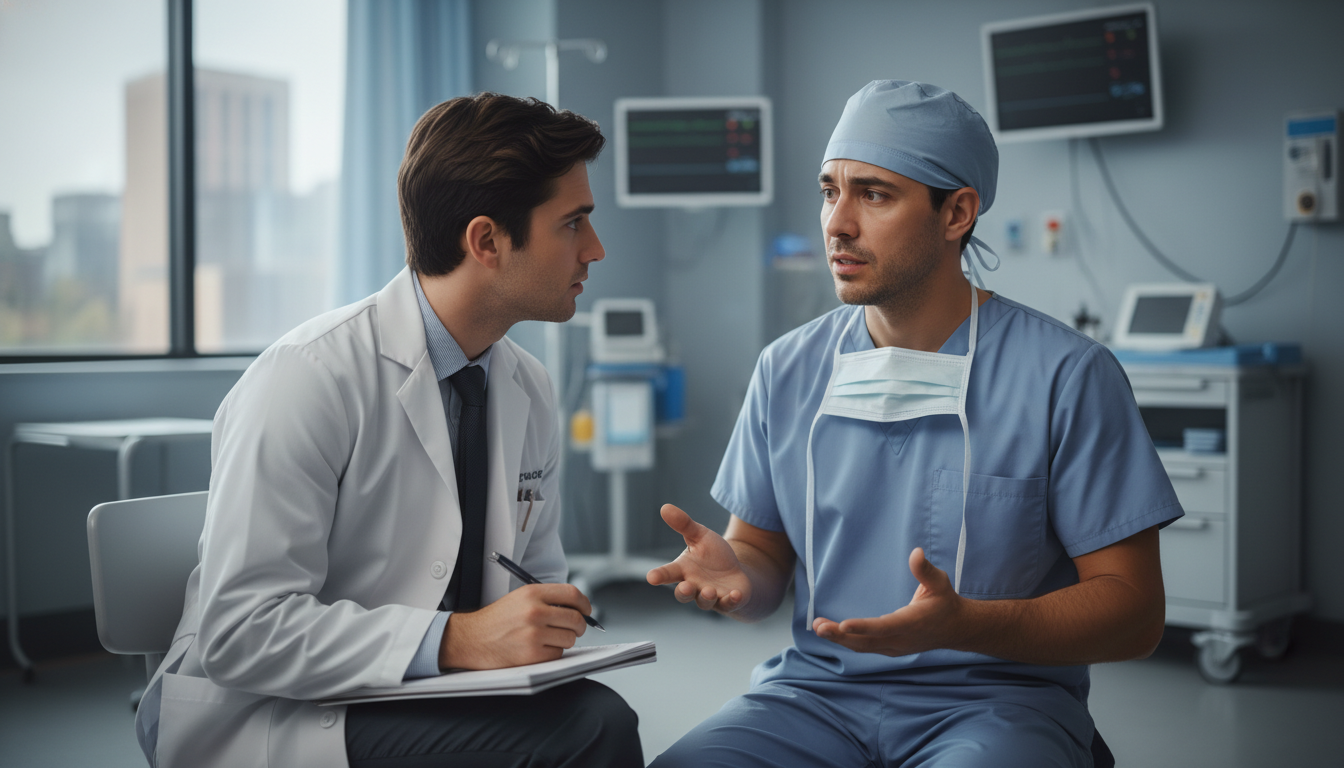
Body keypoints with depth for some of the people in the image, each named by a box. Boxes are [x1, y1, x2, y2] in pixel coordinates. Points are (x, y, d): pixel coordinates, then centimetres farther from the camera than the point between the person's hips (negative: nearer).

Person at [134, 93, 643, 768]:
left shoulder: (529, 389, 6)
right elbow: (239, 631, -21)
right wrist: (456, 640, -27)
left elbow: (539, 573, 17)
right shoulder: (308, 381, -17)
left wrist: (545, 628, -6)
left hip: (422, 702, 6)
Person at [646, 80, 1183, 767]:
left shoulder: (1068, 375, -7)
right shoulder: (788, 369, 6)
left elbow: (1134, 612, -8)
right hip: (817, 687, 3)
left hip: (996, 699, -3)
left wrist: (962, 623, -24)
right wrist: (736, 574, -12)